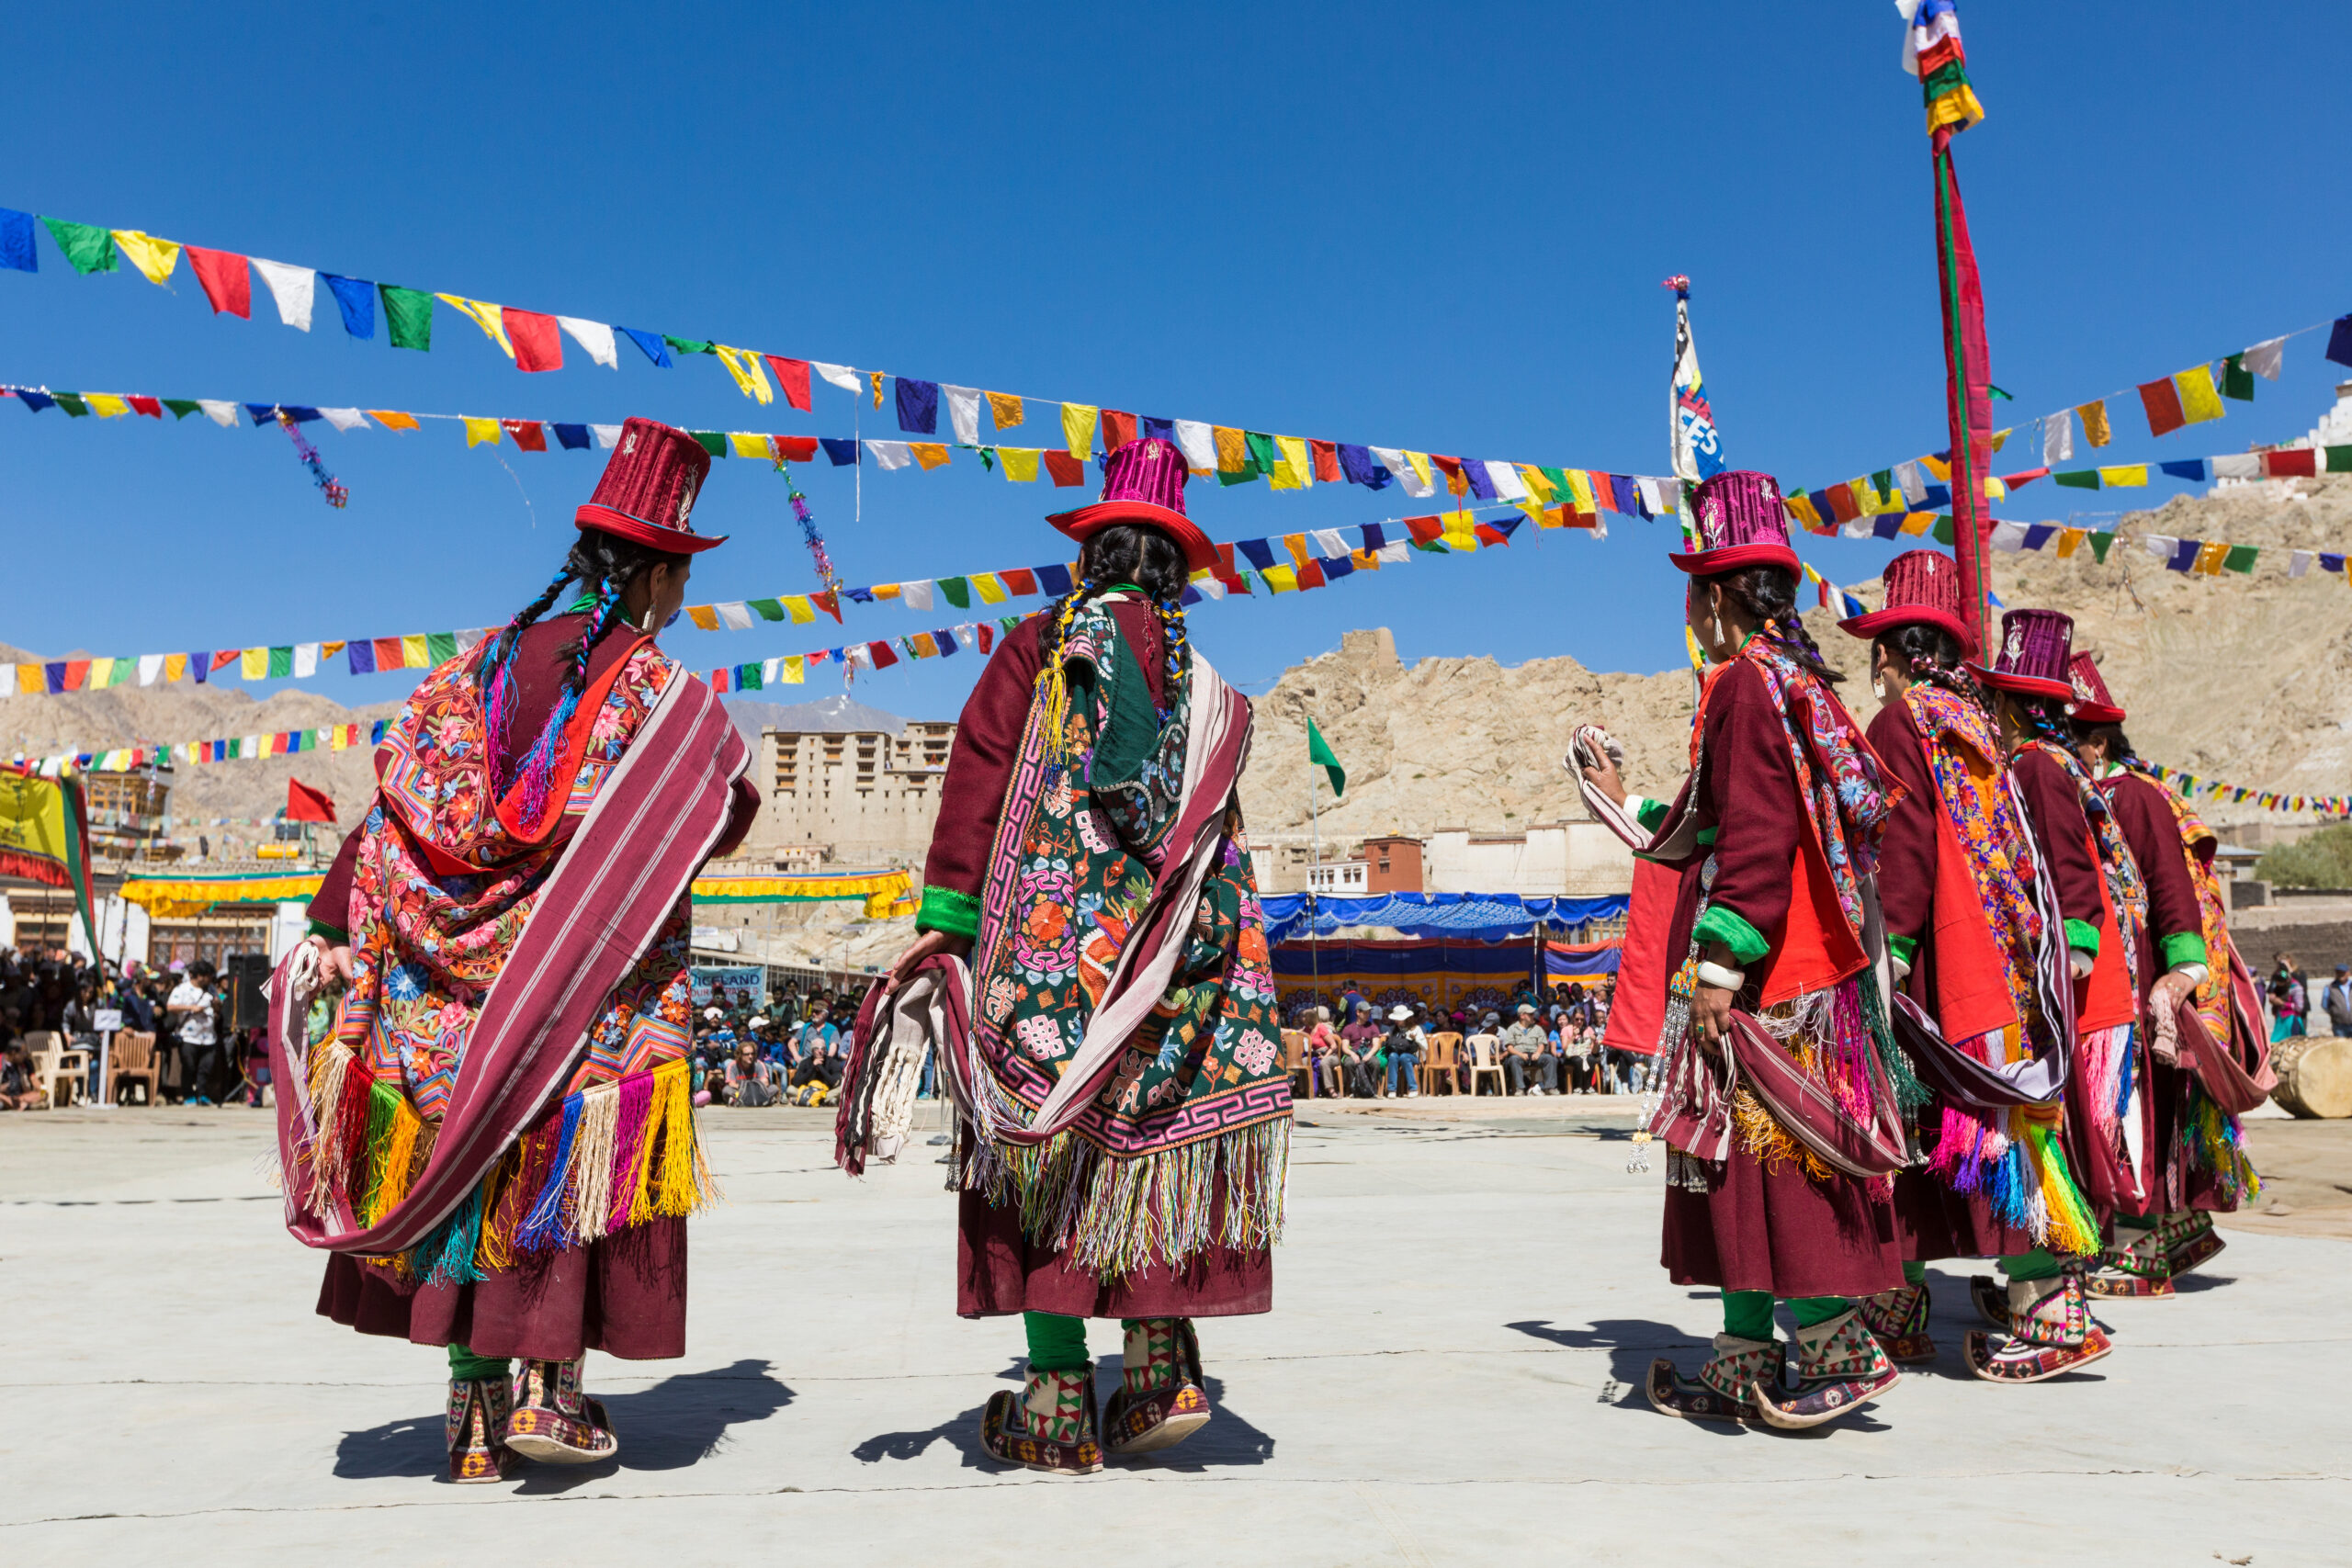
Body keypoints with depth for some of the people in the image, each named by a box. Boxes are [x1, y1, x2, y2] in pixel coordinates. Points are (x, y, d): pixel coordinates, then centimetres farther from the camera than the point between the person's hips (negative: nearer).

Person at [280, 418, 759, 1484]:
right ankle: (549, 1385, 3)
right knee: (582, 1158, 7)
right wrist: (734, 781, 16)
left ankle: (477, 1415, 17)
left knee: (471, 1163, 10)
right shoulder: (647, 684, -7)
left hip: (455, 972, 5)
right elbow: (717, 819, -5)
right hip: (594, 982, -5)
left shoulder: (487, 663, 8)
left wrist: (332, 924, 6)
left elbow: (397, 794, 4)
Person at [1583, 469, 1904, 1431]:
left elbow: (1757, 838, -22)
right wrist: (1636, 811, 35)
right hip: (1791, 979, 10)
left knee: (1768, 1163, -4)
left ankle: (1839, 1350, 4)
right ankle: (1748, 1363, 19)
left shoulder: (1747, 684, -13)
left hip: (1762, 984, -10)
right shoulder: (1794, 681, 18)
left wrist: (1720, 964, -22)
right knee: (1743, 1167, 12)